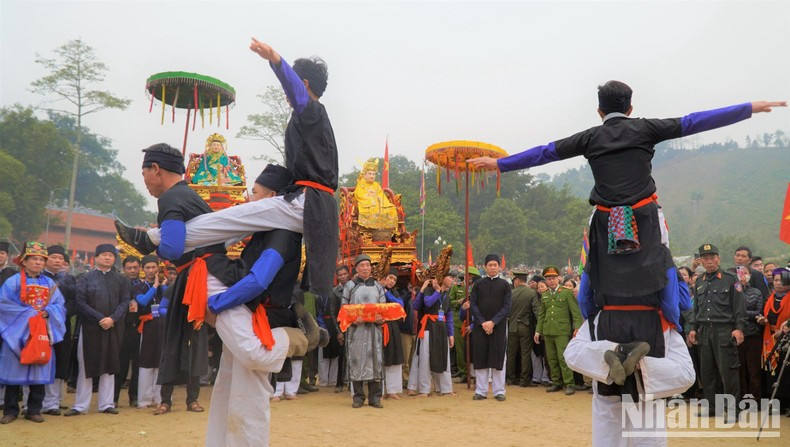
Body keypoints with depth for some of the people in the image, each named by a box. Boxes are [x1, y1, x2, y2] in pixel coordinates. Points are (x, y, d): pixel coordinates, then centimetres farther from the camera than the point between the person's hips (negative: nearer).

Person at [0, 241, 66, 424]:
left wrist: (47, 312, -14)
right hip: (17, 332, -3)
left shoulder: (50, 283, 9)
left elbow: (60, 306, 5)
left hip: (42, 332, 3)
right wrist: (27, 313, -15)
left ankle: (34, 410, 14)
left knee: (39, 371, 5)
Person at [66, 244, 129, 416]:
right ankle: (80, 405, 10)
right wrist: (99, 319, -14)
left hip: (113, 328, 2)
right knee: (86, 365, 2)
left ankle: (106, 403, 14)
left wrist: (112, 319, -13)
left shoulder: (121, 279, 10)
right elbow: (81, 302, -5)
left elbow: (125, 302, 3)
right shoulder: (85, 278, 3)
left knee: (109, 365, 7)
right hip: (90, 327, -2)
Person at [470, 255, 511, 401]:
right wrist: (483, 322, -10)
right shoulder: (478, 284, 6)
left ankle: (499, 391, 10)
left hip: (499, 326, -1)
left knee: (498, 358, 2)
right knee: (480, 358, 3)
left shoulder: (504, 285, 4)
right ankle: (481, 391, 10)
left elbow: (507, 306, -2)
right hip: (480, 326, 1)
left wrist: (493, 322, -12)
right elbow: (473, 304, 2)